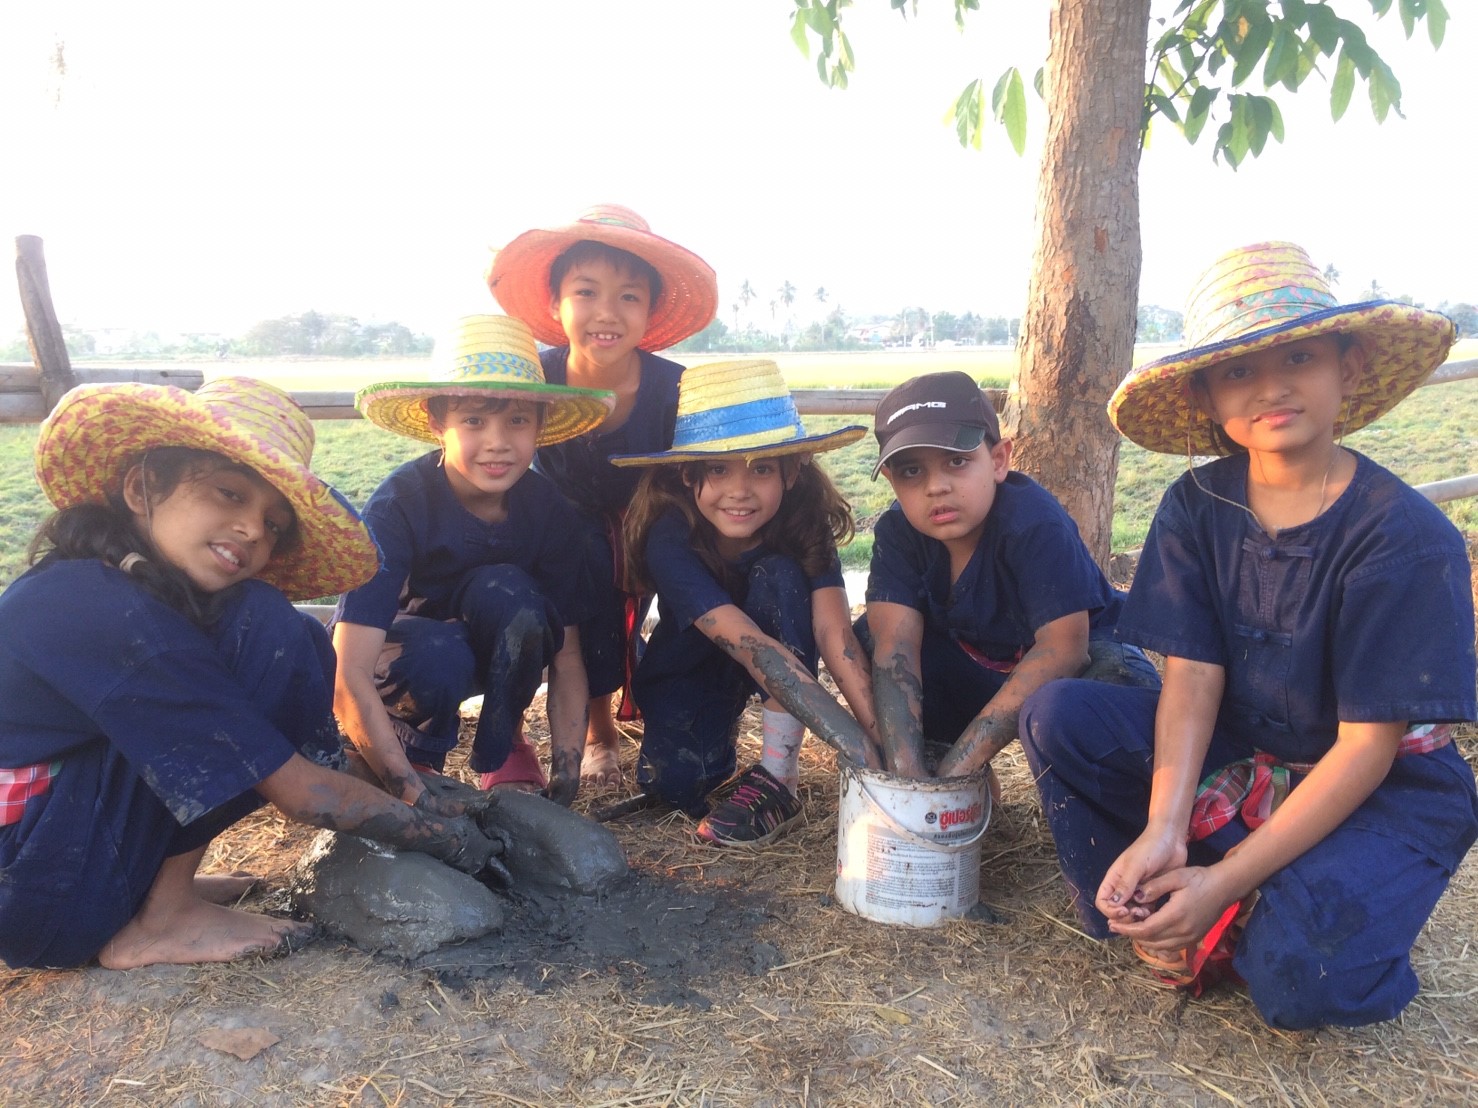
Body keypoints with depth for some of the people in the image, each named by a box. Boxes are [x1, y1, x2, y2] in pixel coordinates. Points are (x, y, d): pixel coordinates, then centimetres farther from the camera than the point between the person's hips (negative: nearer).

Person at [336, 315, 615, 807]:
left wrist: (566, 776, -22)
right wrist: (414, 795, -40)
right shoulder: (399, 504, -28)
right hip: (409, 651, -2)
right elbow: (349, 677, -34)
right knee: (437, 654, -38)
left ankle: (502, 746, -7)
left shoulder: (548, 509, -18)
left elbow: (566, 657, -12)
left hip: (500, 653, 3)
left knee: (505, 590, -31)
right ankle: (419, 747, -3)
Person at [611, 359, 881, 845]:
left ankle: (778, 779, -22)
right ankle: (722, 730, 10)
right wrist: (859, 748, -51)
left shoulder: (806, 525, -25)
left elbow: (835, 634, -35)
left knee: (779, 575, -30)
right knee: (675, 783, -27)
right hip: (690, 672, -1)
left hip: (786, 670, 1)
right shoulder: (671, 540, -33)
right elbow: (752, 647, -42)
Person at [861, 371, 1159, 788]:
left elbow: (1062, 646, -35)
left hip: (1076, 661, -4)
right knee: (865, 640, -18)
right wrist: (907, 773, -39)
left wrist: (955, 767, -40)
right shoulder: (897, 534, -15)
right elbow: (896, 645, -25)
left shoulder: (1035, 522, -29)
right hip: (974, 670, 4)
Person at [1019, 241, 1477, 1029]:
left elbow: (1369, 746, -20)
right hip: (1236, 757, 4)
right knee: (1058, 716, -18)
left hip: (1385, 790, -4)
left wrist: (1228, 880, -24)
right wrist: (1161, 831, -28)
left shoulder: (1407, 536, -20)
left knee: (1301, 979, -30)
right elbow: (1192, 678, -12)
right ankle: (1161, 910, -6)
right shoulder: (1198, 507, -7)